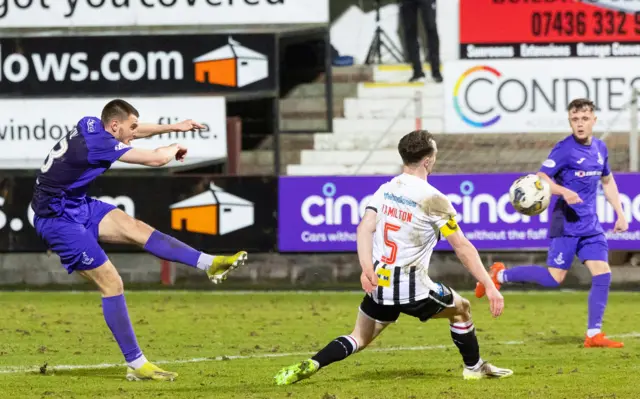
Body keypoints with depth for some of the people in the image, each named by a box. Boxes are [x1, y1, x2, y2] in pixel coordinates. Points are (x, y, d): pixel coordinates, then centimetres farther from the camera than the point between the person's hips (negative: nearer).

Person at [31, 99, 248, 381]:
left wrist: (175, 127, 24)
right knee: (112, 283, -10)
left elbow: (134, 131, 23)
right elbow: (156, 159, -21)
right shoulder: (97, 143, -25)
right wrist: (175, 149, 1)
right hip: (58, 219, -9)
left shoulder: (90, 125, 0)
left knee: (138, 230, -1)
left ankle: (209, 264, -1)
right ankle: (136, 365, -8)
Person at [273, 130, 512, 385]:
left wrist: (367, 268, -19)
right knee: (461, 310, 22)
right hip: (413, 290, -5)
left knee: (359, 339, 18)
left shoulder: (385, 190, 4)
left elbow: (365, 228, -9)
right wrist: (490, 286, -10)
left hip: (379, 285, 5)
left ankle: (309, 366, -2)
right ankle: (474, 368, 33)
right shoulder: (433, 200, -12)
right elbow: (463, 249, -12)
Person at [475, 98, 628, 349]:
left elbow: (607, 181, 25)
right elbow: (540, 179, -14)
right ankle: (500, 275, 9)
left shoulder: (600, 149, 10)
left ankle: (594, 335, 1)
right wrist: (565, 192, -31)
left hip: (590, 225, 6)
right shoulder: (565, 149, -12)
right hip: (567, 222, -6)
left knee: (602, 273, -4)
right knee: (554, 278, -10)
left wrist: (620, 214, 21)